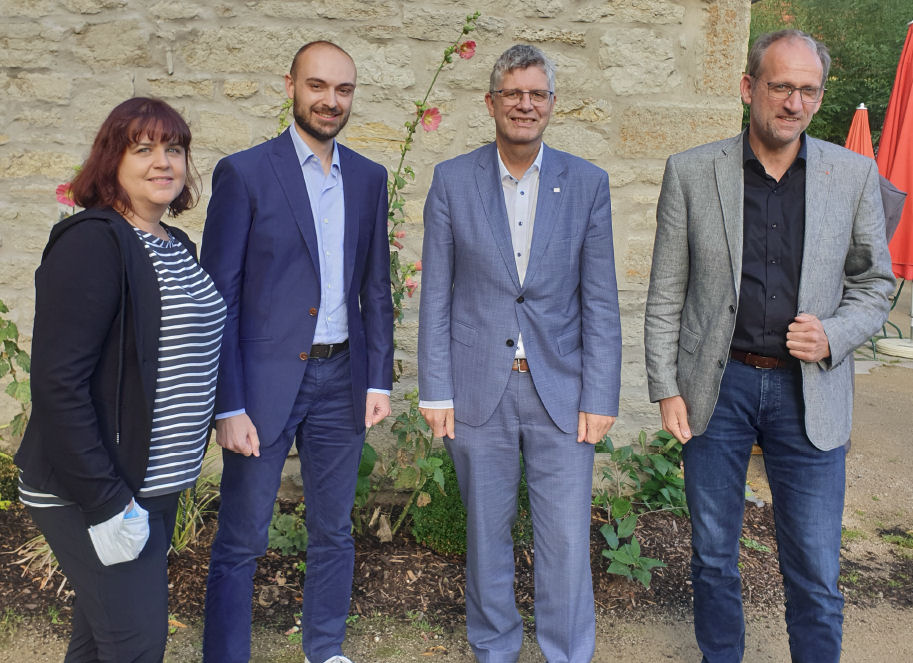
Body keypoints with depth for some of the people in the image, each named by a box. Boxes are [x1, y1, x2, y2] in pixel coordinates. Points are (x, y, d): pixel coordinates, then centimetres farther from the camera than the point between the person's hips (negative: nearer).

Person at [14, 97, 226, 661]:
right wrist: (104, 501, -22)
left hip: (155, 484, 8)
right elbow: (57, 381, -22)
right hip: (92, 492, -8)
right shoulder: (93, 242, -16)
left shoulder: (177, 246, 10)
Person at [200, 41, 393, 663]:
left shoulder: (369, 178, 8)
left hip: (340, 379, 5)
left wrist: (379, 379, 6)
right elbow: (218, 296, -8)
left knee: (334, 531, 16)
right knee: (241, 541, 4)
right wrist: (228, 406, -13)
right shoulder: (244, 173, -6)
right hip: (265, 379, -4)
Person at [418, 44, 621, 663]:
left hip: (561, 391, 0)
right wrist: (436, 392, -2)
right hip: (479, 390, 0)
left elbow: (601, 302, 0)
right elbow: (436, 297, 2)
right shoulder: (452, 180, 1)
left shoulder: (587, 183, 1)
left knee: (567, 542, 3)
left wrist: (599, 398, -4)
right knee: (487, 535, 14)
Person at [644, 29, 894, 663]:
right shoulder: (691, 172, -2)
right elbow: (666, 294, 1)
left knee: (815, 571, 6)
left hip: (810, 391, 0)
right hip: (718, 385, 0)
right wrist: (666, 388, -2)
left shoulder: (854, 174, 1)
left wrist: (833, 336, -11)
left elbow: (875, 284, 8)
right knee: (714, 555, 14)